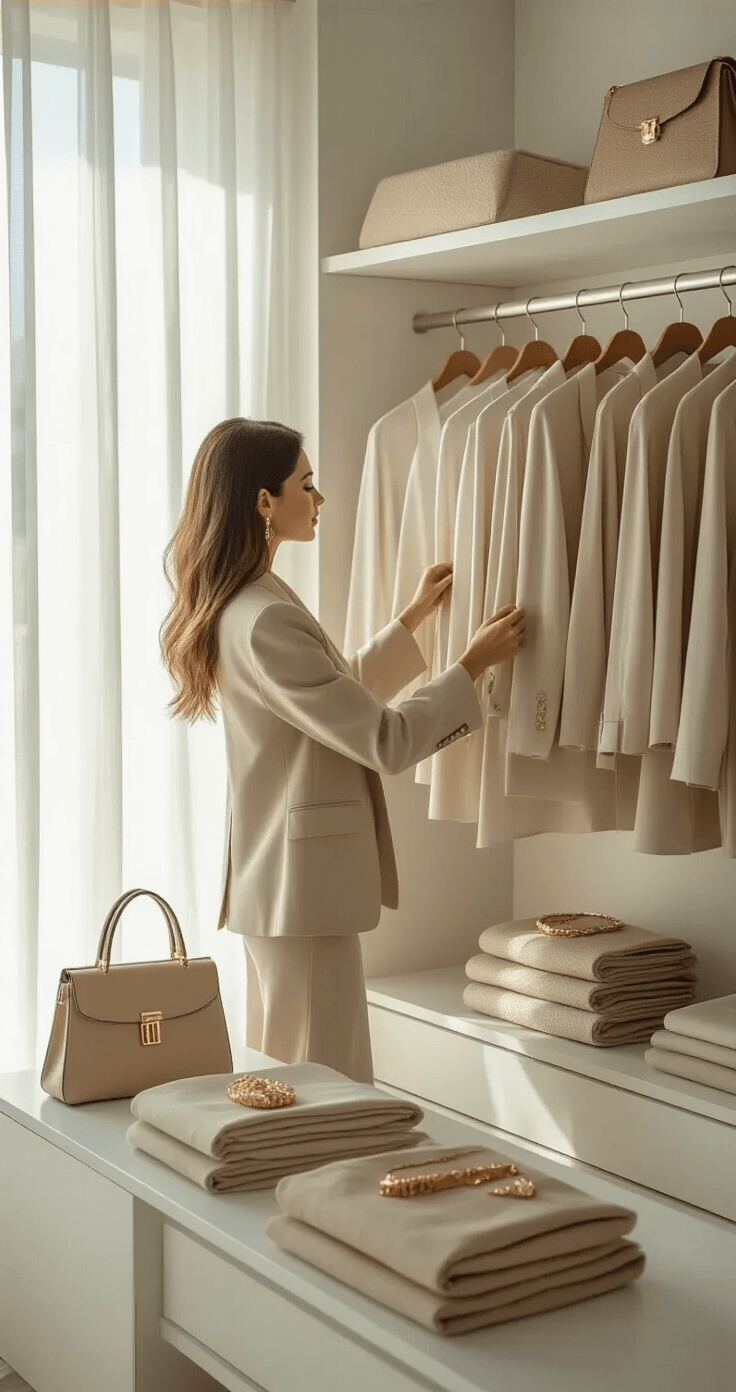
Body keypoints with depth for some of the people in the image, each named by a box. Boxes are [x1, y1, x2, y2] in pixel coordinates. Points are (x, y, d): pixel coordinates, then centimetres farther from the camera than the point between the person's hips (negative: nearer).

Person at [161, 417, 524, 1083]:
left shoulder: (244, 604, 10)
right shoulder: (263, 621, -22)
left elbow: (339, 692, 23)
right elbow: (384, 741, -21)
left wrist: (415, 616, 22)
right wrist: (475, 662, -10)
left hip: (275, 880, 11)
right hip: (304, 884, -11)